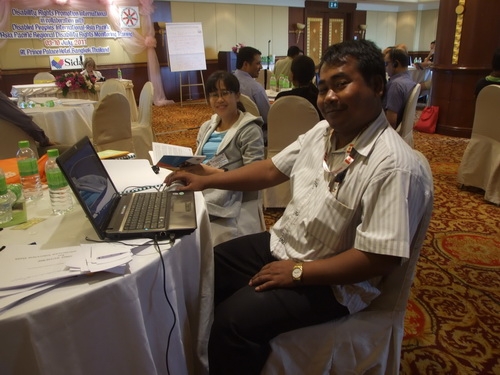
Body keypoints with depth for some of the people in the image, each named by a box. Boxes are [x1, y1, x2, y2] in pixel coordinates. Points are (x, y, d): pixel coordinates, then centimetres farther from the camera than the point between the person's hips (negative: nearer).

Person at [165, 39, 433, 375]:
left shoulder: (394, 166, -27)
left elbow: (382, 259, -27)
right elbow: (272, 170, 9)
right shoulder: (322, 131, 0)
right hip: (281, 246, 8)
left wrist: (297, 272, -23)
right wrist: (206, 180, 7)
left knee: (234, 321, -23)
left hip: (330, 282, -8)